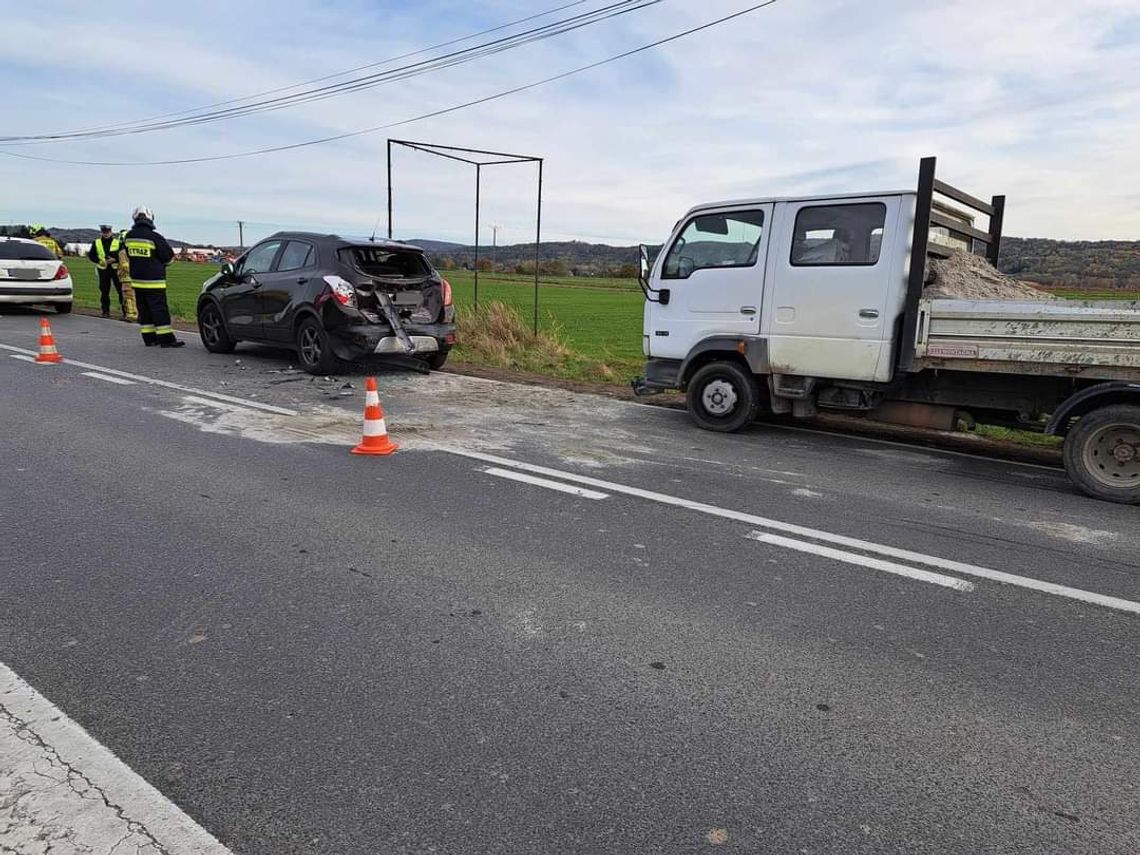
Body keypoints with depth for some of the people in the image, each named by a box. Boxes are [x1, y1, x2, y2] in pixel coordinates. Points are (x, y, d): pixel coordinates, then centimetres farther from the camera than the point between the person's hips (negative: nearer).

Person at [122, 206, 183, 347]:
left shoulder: (128, 237, 5)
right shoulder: (155, 237, -15)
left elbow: (129, 256, 16)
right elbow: (169, 256, -6)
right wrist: (159, 263, 13)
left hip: (136, 279, 6)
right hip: (153, 281, -6)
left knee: (144, 310, 11)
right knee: (160, 309, -5)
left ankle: (149, 338, 14)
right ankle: (166, 339, -5)